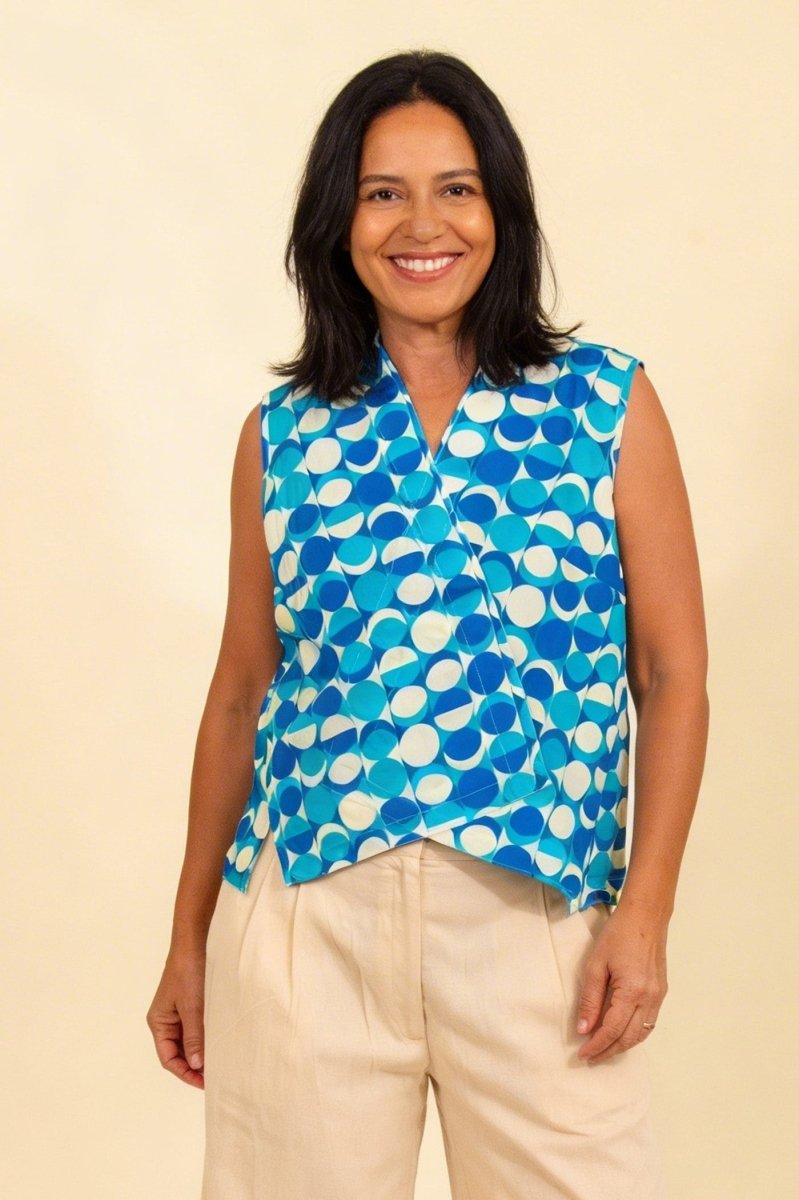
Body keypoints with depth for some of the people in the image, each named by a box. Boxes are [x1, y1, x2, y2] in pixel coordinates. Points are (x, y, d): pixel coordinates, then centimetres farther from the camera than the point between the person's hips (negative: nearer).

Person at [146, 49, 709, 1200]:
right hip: (306, 908, 2)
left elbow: (672, 673, 3)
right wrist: (189, 939, 14)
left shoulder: (607, 402, 4)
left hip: (535, 915, -1)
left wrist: (645, 912, -7)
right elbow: (242, 692, 13)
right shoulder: (282, 433, 8)